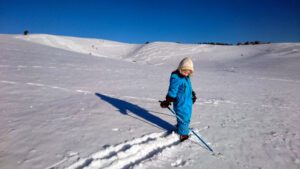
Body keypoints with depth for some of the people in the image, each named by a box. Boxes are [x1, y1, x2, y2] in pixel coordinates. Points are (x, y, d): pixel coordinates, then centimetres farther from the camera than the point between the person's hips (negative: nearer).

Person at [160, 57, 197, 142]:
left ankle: (180, 129, 42)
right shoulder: (176, 78, -22)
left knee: (187, 118, 22)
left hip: (188, 102, 9)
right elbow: (172, 91, -23)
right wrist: (167, 101, -23)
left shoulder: (187, 77, 7)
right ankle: (183, 135, 21)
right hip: (181, 103, -9)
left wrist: (193, 95, 31)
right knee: (183, 119, 2)